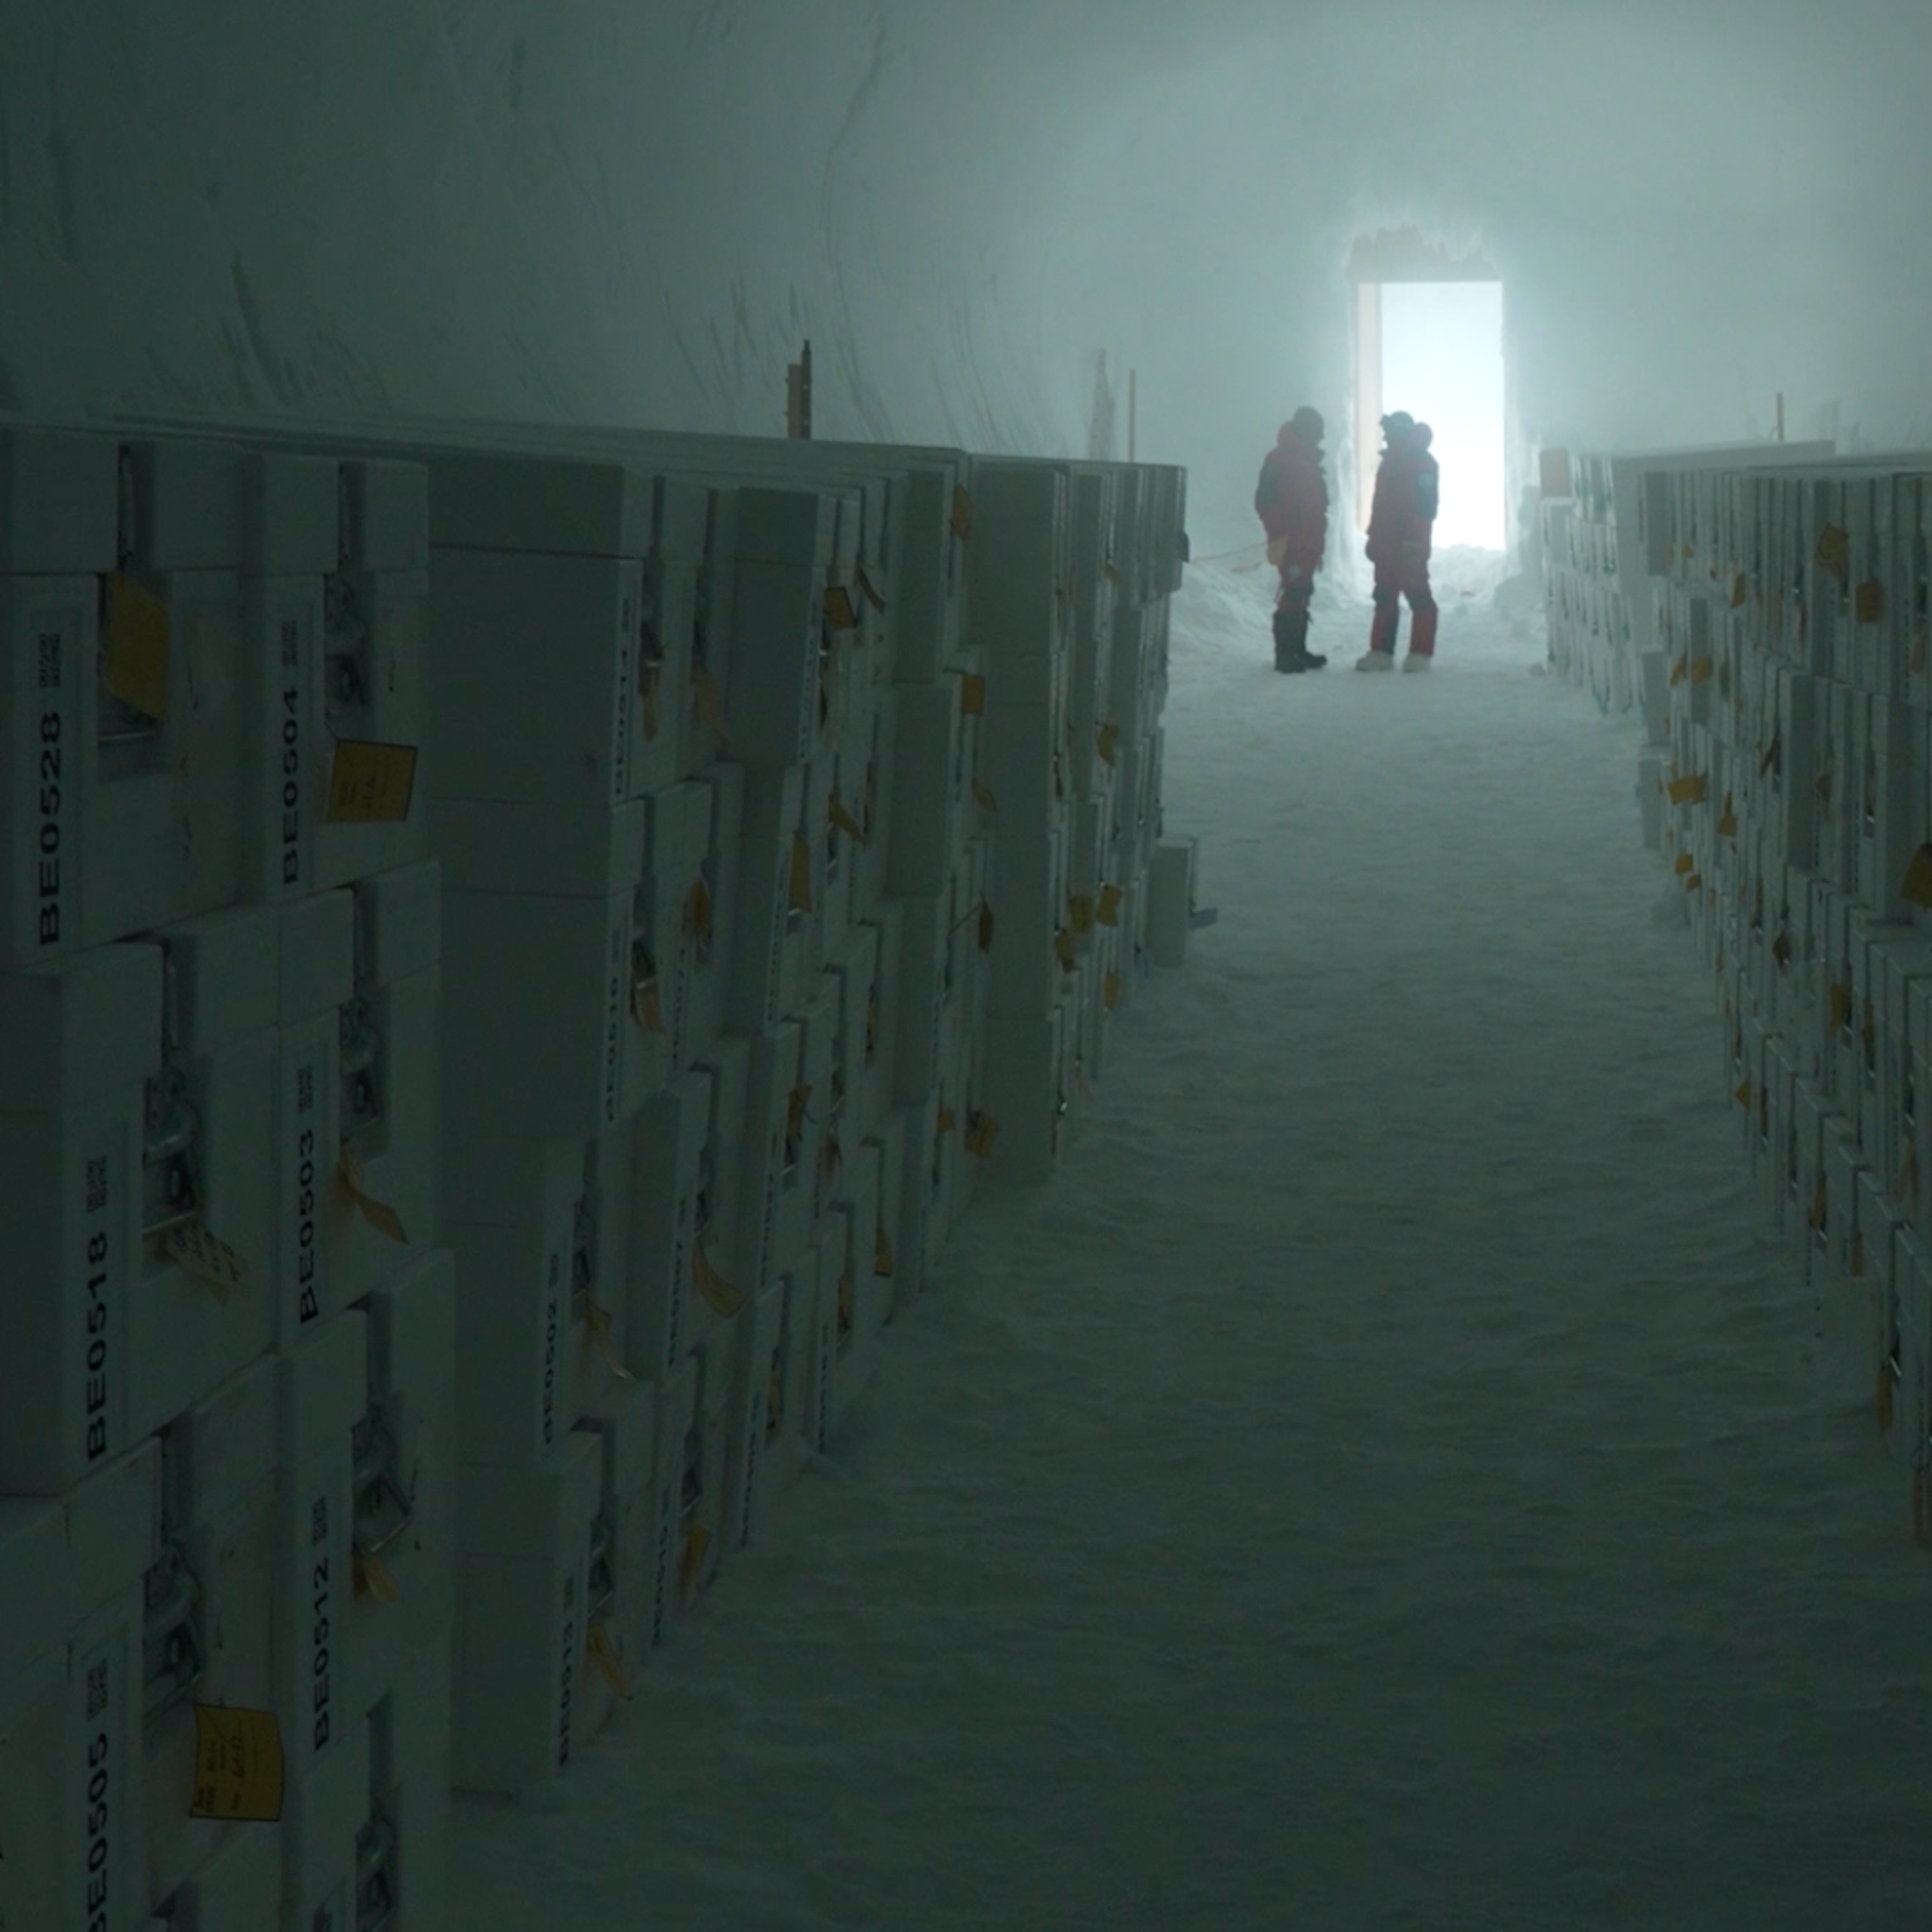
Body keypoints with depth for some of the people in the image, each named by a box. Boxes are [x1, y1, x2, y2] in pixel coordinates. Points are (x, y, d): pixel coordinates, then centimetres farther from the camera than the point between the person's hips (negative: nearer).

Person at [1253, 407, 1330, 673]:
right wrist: (1279, 537, -19)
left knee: (1302, 594, 12)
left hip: (1307, 543, 9)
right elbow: (1266, 501, -15)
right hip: (1291, 544, -9)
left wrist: (1318, 543, 23)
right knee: (1293, 595, -12)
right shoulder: (1281, 460, -9)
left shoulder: (1308, 461, 19)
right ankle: (1285, 653, -11)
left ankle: (1298, 650, 18)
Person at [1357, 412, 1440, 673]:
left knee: (1418, 596, -6)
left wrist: (1413, 539, -24)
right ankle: (1381, 652, 10)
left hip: (1410, 544, -9)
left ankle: (1421, 654, -5)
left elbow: (1424, 504, -18)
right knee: (1385, 597, 8)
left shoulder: (1422, 463, -10)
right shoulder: (1390, 462, 19)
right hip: (1387, 543, 9)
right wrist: (1374, 537, 19)